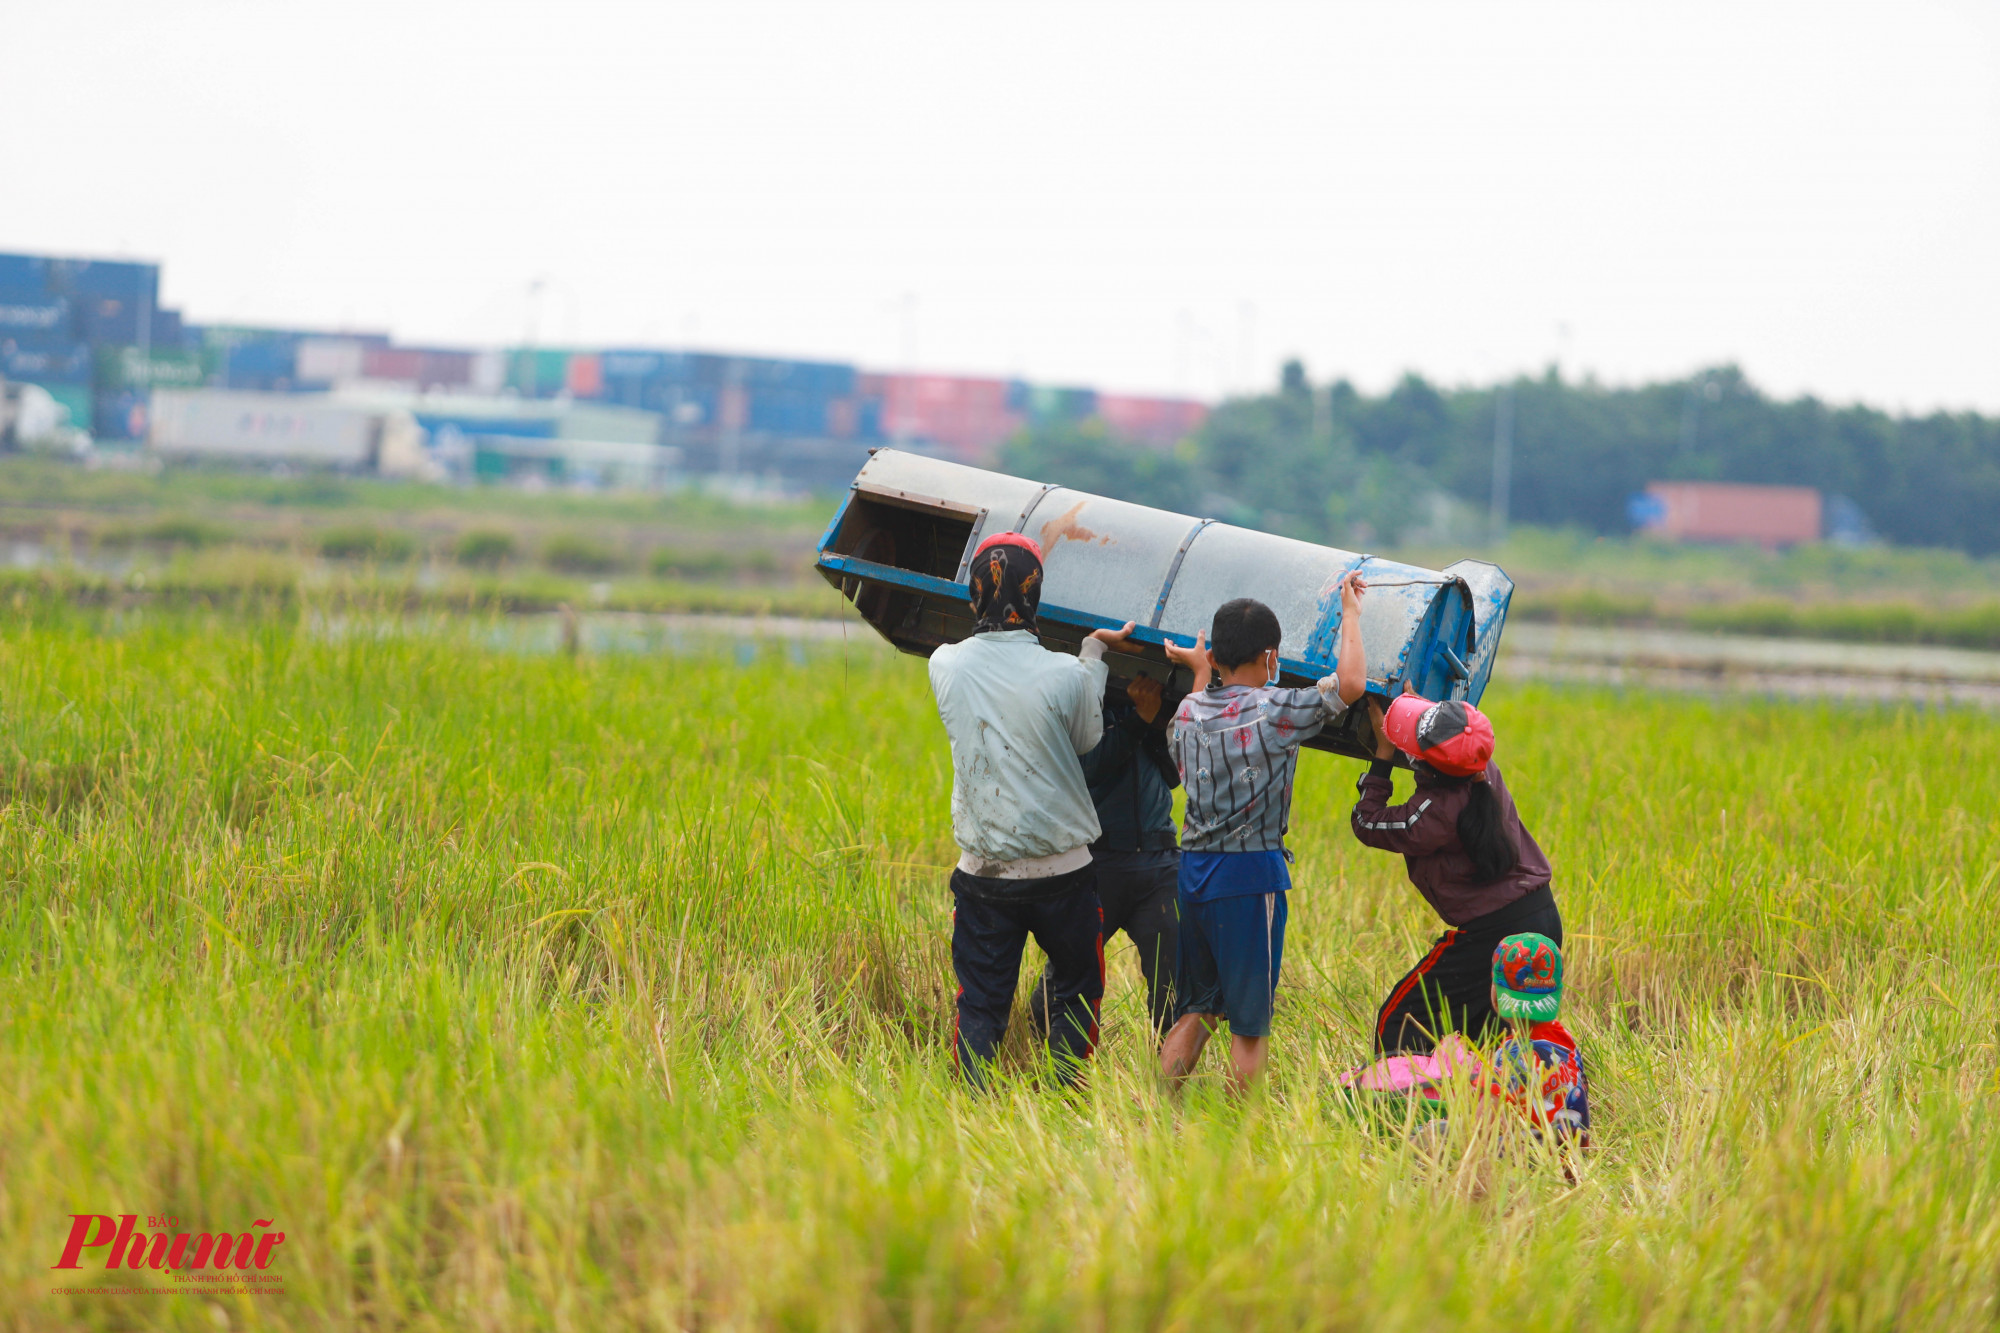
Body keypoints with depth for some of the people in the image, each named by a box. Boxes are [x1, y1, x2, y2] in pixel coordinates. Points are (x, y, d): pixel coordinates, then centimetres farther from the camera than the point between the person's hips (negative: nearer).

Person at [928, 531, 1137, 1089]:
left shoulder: (947, 666, -7)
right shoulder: (1066, 676, -16)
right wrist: (1093, 653, 12)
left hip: (982, 872, 2)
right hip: (1061, 870, -2)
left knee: (979, 1005, 8)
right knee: (1075, 988, 17)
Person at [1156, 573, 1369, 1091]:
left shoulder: (1189, 710, 8)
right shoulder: (1273, 711, -11)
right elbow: (1350, 683, -21)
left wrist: (1201, 672, 37)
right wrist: (1350, 613, -6)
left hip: (1192, 871, 6)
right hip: (1251, 874, -6)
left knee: (1193, 1009, 16)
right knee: (1250, 1023, 1)